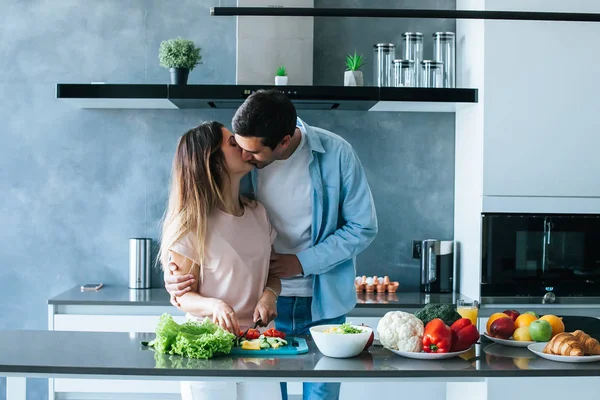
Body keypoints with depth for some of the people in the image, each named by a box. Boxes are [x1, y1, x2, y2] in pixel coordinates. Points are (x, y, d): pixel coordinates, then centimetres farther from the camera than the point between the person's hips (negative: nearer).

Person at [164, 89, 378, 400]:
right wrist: (176, 269, -15)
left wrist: (302, 262, -14)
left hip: (321, 305, -1)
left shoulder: (335, 154, -13)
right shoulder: (240, 163, -9)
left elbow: (362, 228, -6)